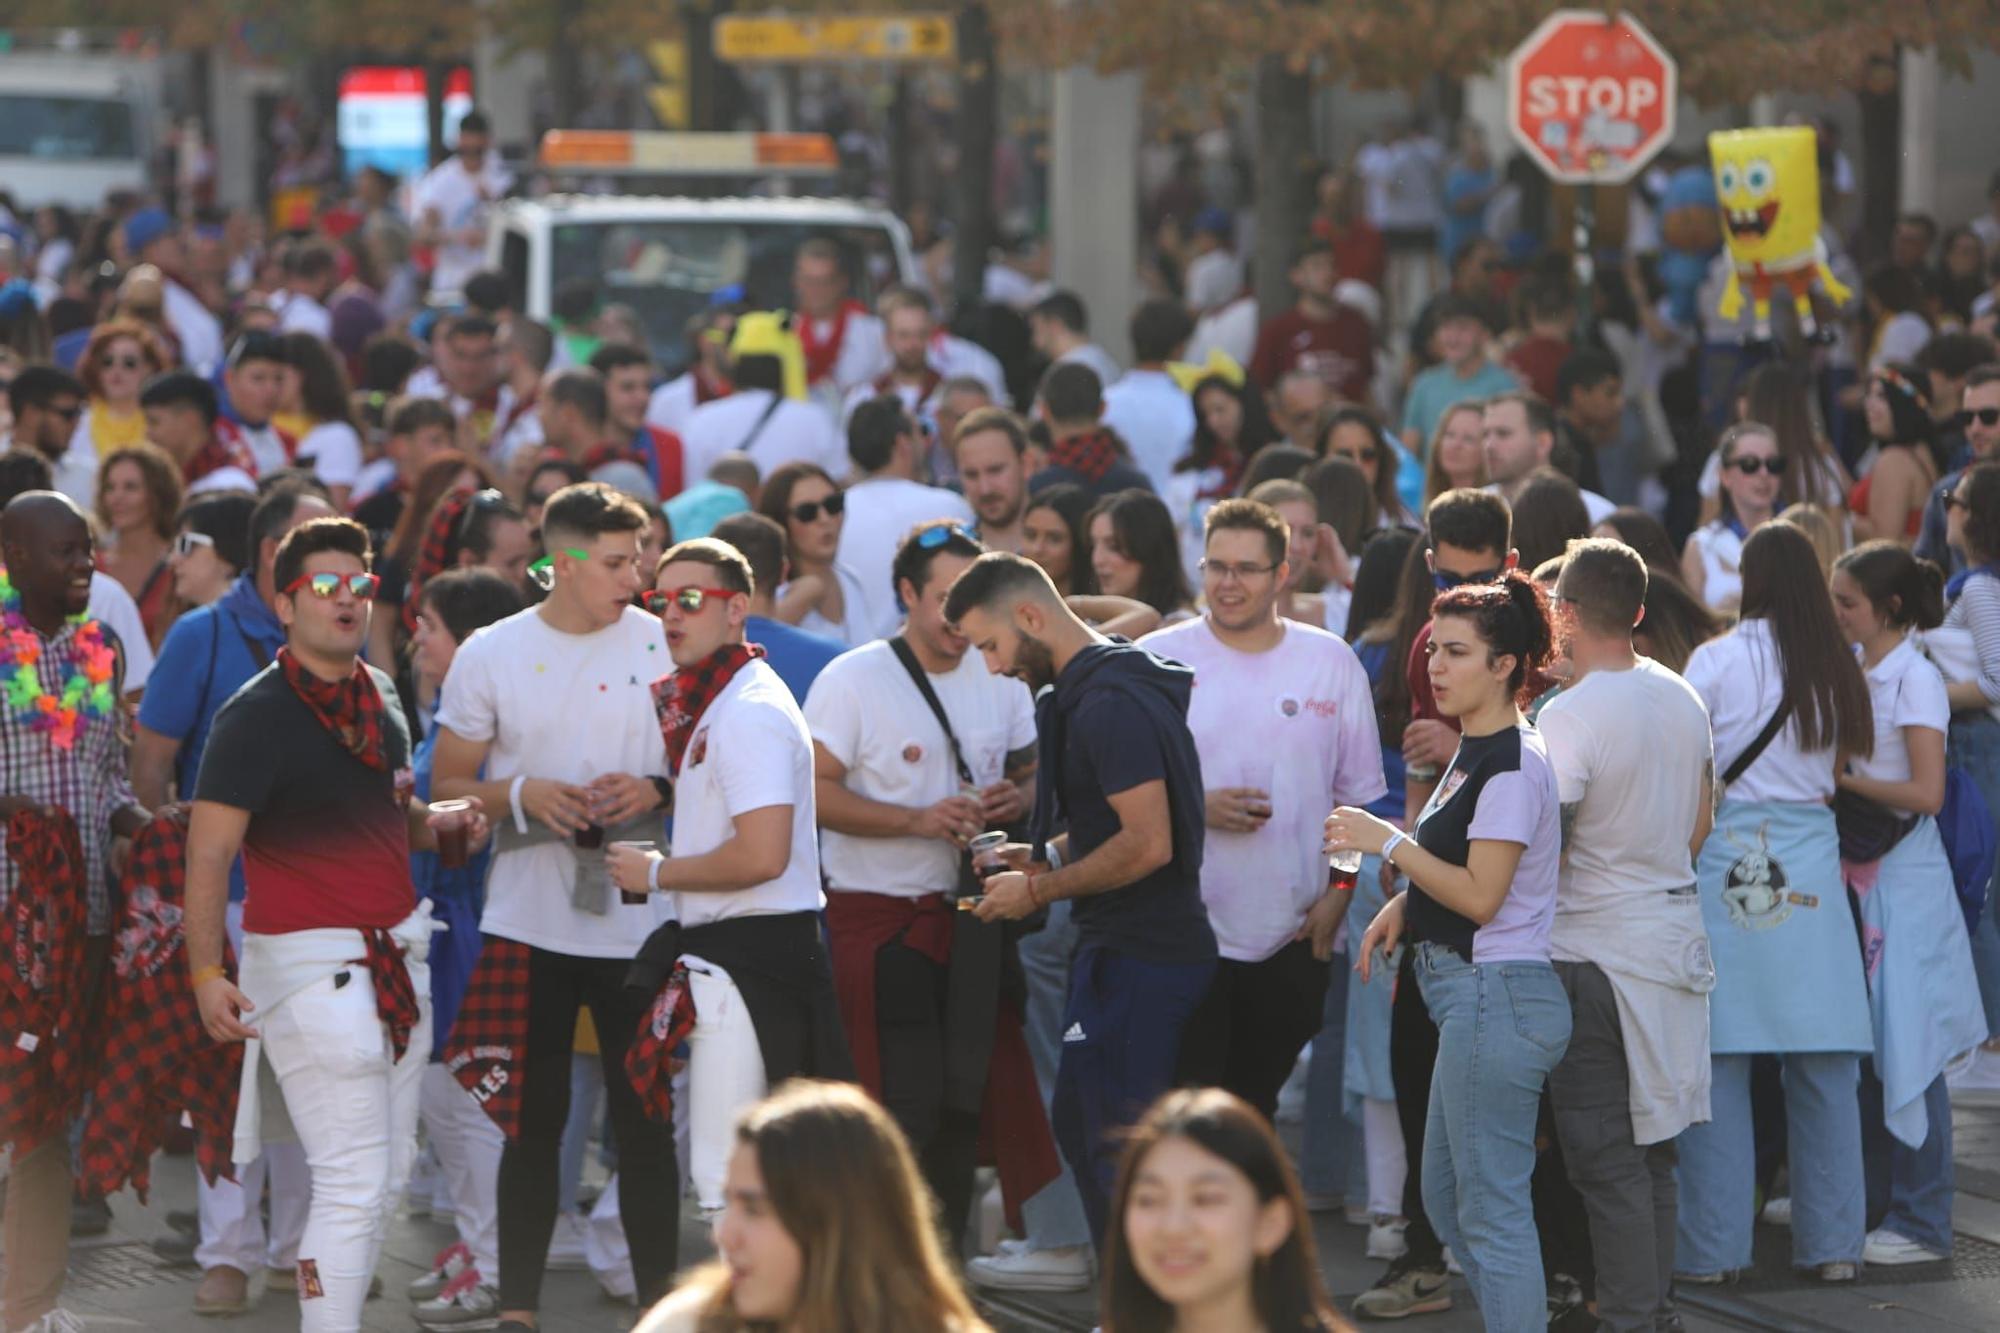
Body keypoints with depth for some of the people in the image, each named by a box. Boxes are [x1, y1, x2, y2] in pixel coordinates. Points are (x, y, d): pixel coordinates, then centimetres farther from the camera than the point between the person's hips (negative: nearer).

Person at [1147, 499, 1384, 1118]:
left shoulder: (1331, 663, 6)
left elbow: (1357, 795, 11)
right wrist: (1197, 810, -15)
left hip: (1292, 937, 2)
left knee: (1257, 1109, 10)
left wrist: (1338, 892, 0)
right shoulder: (1156, 660, -1)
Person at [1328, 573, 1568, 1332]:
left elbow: (1481, 895, -21)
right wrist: (1405, 904, 8)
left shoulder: (1511, 765, -17)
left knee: (1491, 1210, -6)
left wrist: (1388, 843, -16)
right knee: (1446, 1198, 16)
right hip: (1470, 992, 11)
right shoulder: (1474, 751, 15)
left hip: (1497, 995, -11)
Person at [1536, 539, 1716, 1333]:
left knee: (1605, 1156, -3)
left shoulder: (1568, 717, -18)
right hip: (1675, 933, 8)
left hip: (1596, 952, -8)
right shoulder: (1683, 700, 6)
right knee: (1651, 1150, 15)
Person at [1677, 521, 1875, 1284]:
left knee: (1716, 1063, 1)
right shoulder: (1837, 669, 5)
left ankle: (1711, 1248, 1)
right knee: (1823, 1065, 7)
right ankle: (1833, 1243, 9)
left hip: (1728, 866, -3)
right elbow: (1846, 770, 12)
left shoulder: (1719, 661, -6)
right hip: (1812, 866, 3)